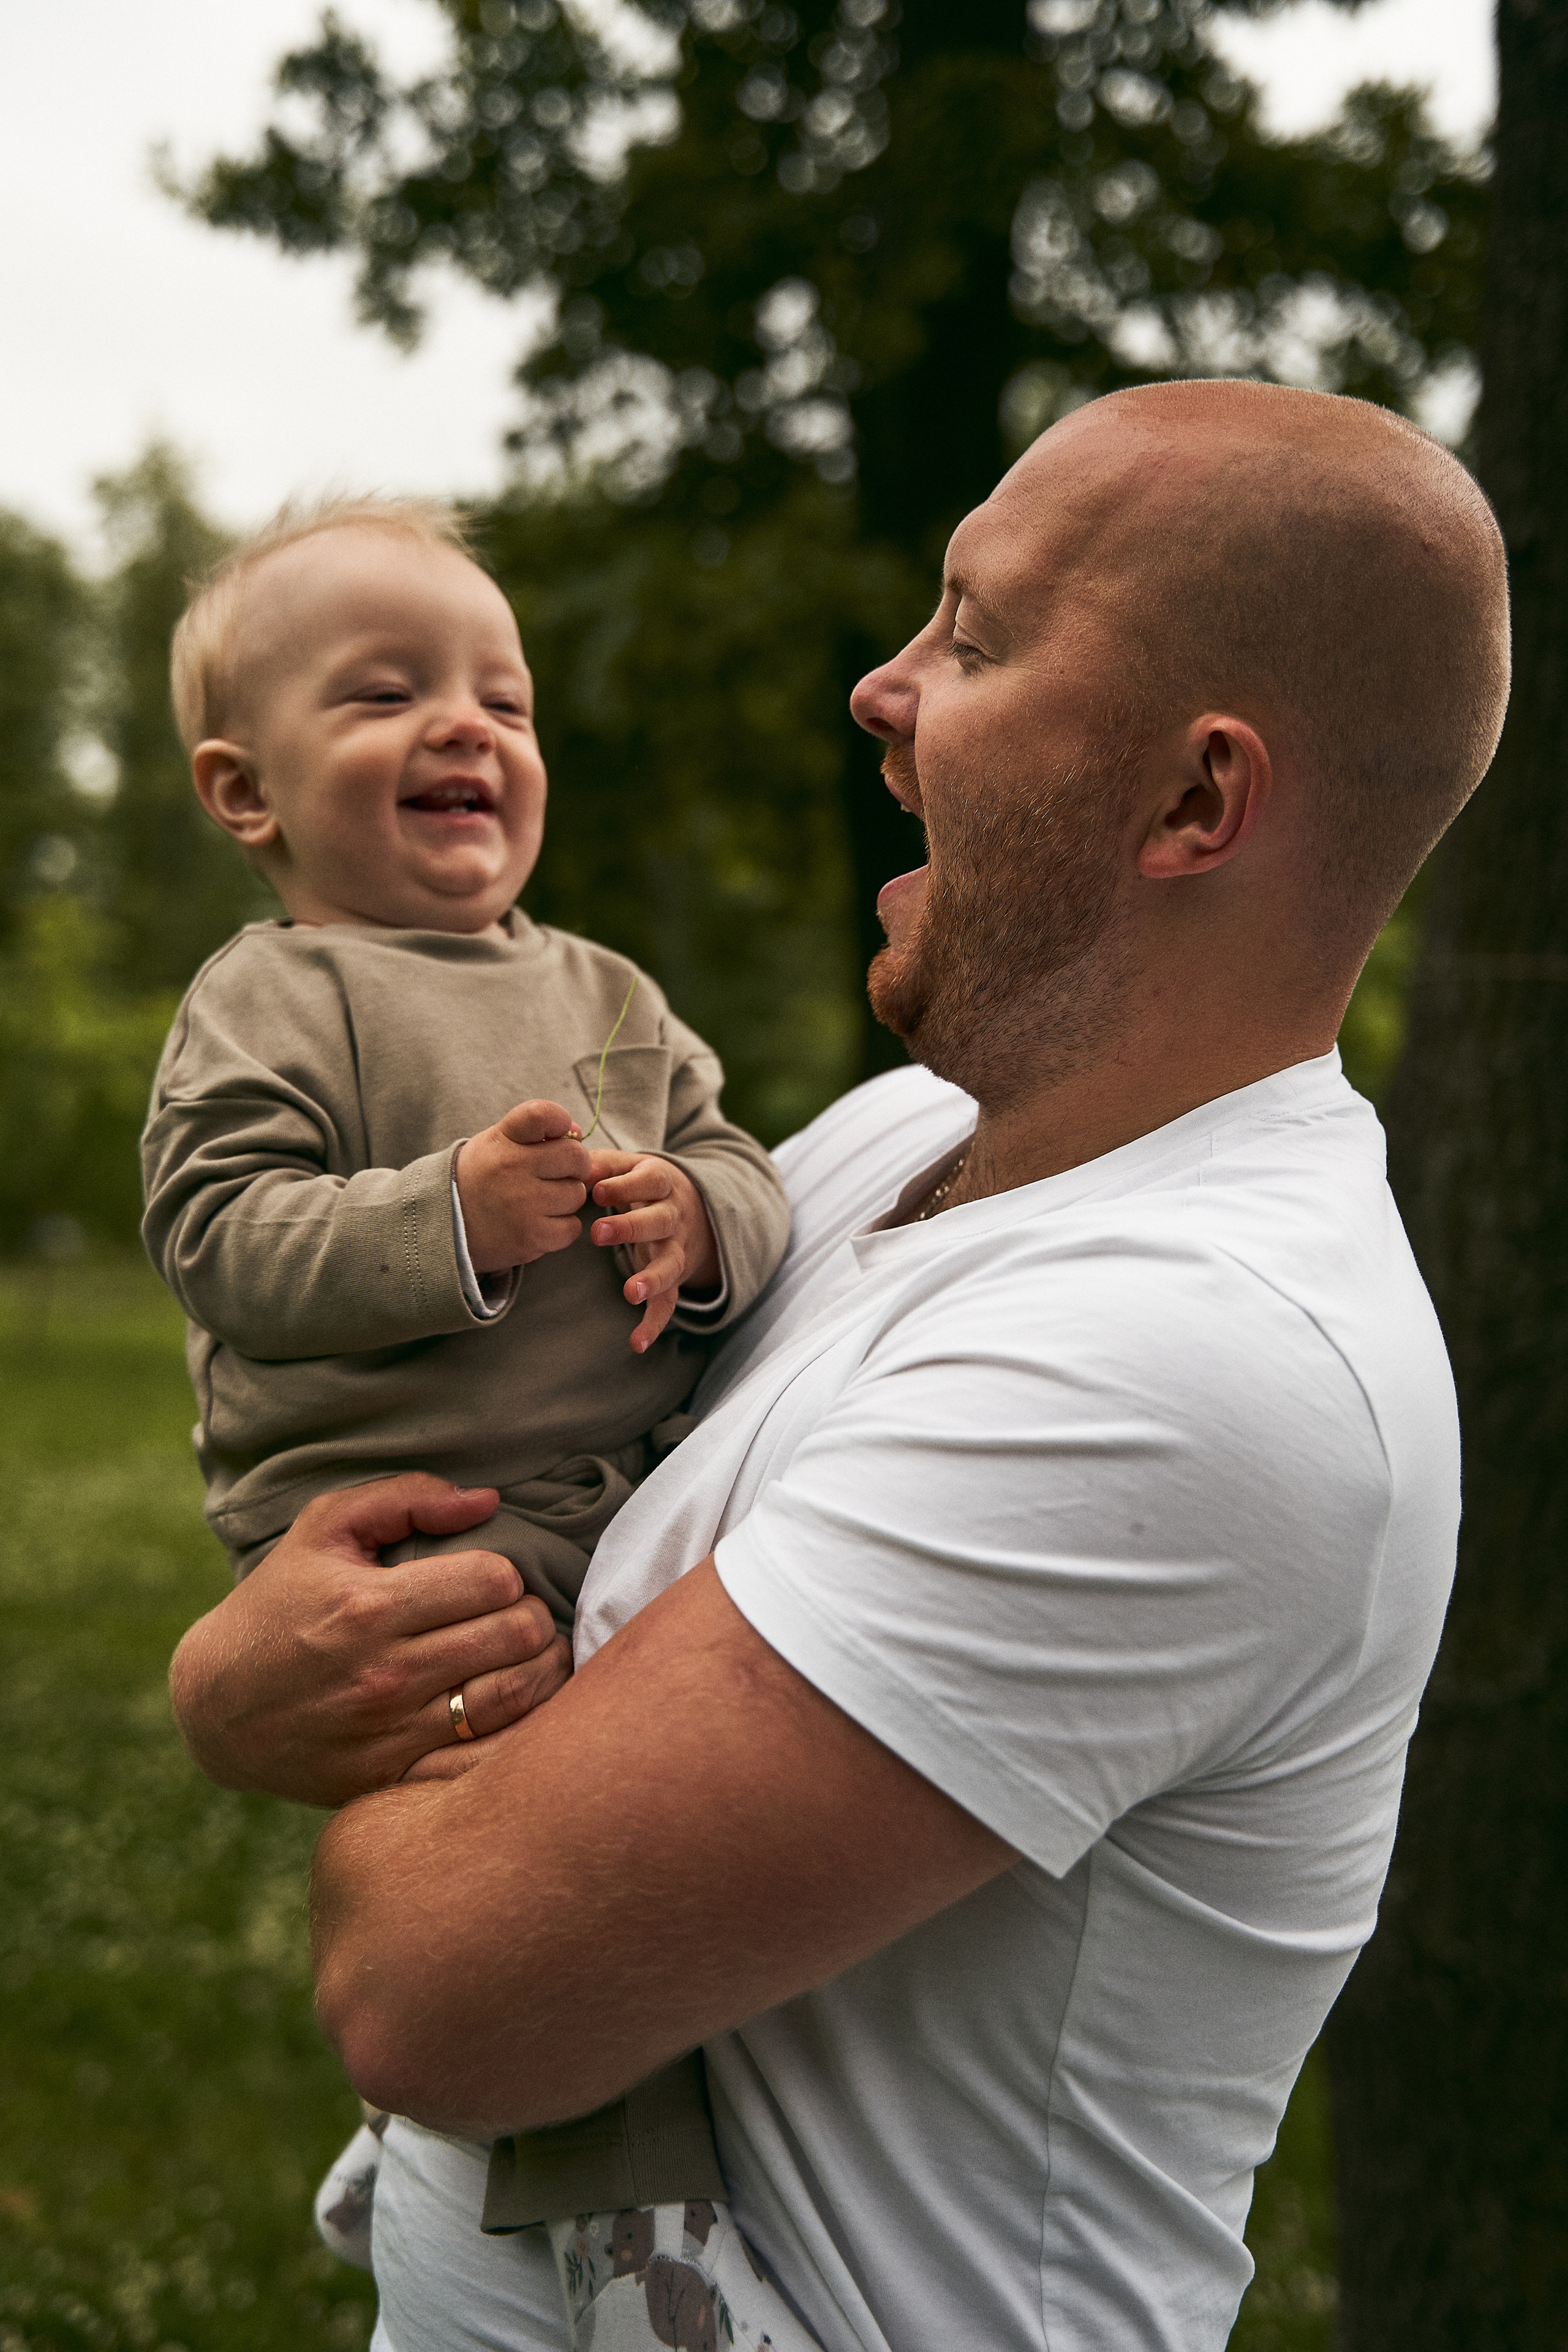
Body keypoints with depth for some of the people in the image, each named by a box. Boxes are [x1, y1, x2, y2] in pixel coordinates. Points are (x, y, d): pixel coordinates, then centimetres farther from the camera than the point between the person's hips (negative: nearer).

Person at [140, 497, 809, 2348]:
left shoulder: (607, 996, 17)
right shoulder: (269, 1001, -2)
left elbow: (749, 1177, 15)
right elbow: (218, 1236, -13)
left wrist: (699, 1218, -8)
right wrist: (446, 1218, -24)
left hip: (630, 1503, 7)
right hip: (397, 1517, -7)